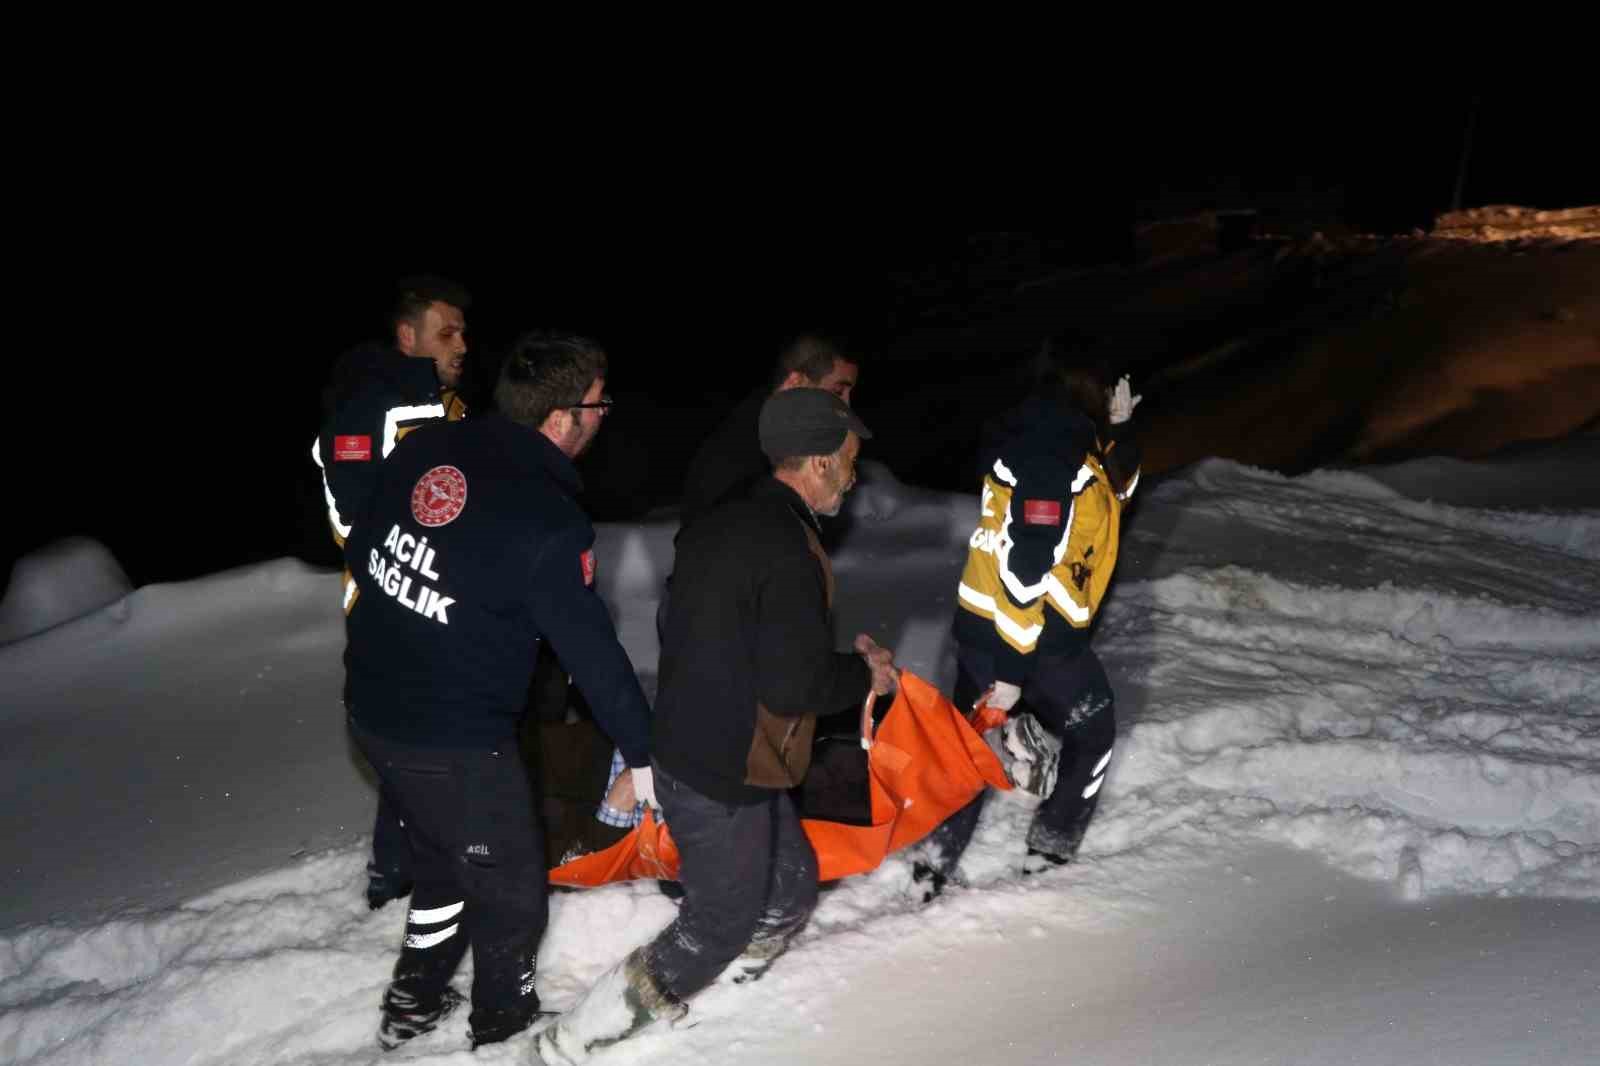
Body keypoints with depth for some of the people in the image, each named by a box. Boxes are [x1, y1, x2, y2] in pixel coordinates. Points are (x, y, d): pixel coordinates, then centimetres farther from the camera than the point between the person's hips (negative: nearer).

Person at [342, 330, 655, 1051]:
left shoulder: (424, 448, -2)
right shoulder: (550, 524, -22)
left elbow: (359, 550, 10)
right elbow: (593, 652, -16)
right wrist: (642, 753, -3)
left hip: (372, 708, 8)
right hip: (455, 746, -8)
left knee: (442, 862, 29)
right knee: (511, 892, 15)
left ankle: (412, 1005, 45)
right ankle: (503, 1026, 35)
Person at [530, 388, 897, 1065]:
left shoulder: (725, 524, 7)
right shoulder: (787, 548, -23)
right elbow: (790, 687, -24)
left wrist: (839, 655, 12)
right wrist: (864, 675, -7)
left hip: (690, 749, 9)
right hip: (724, 779, -9)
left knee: (791, 888, 21)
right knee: (718, 929, 7)